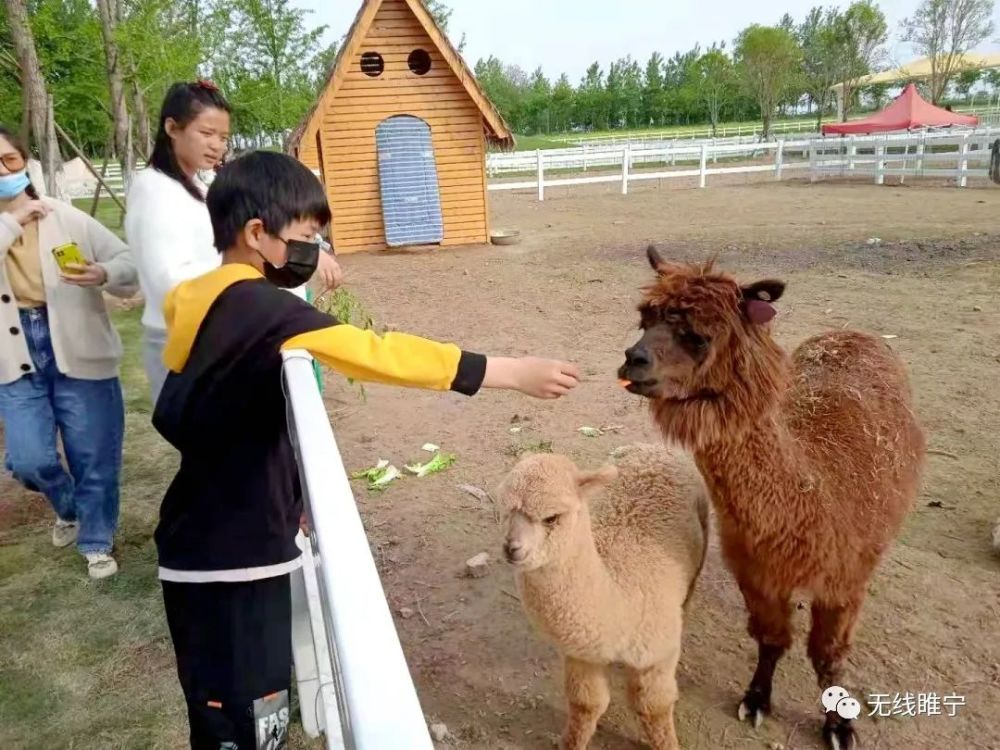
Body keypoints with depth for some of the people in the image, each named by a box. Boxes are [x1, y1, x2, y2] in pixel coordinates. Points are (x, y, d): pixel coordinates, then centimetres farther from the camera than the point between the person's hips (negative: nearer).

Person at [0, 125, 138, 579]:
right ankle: (68, 508, 33)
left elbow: (129, 262, -7)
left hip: (78, 353, -2)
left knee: (94, 458, 4)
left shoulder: (67, 218, -2)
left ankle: (96, 542, 26)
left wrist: (104, 274, -27)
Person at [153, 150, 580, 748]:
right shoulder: (256, 306, -21)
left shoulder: (199, 301, 6)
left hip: (212, 545, 9)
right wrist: (515, 373, -24)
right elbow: (379, 353, -27)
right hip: (231, 561, -9)